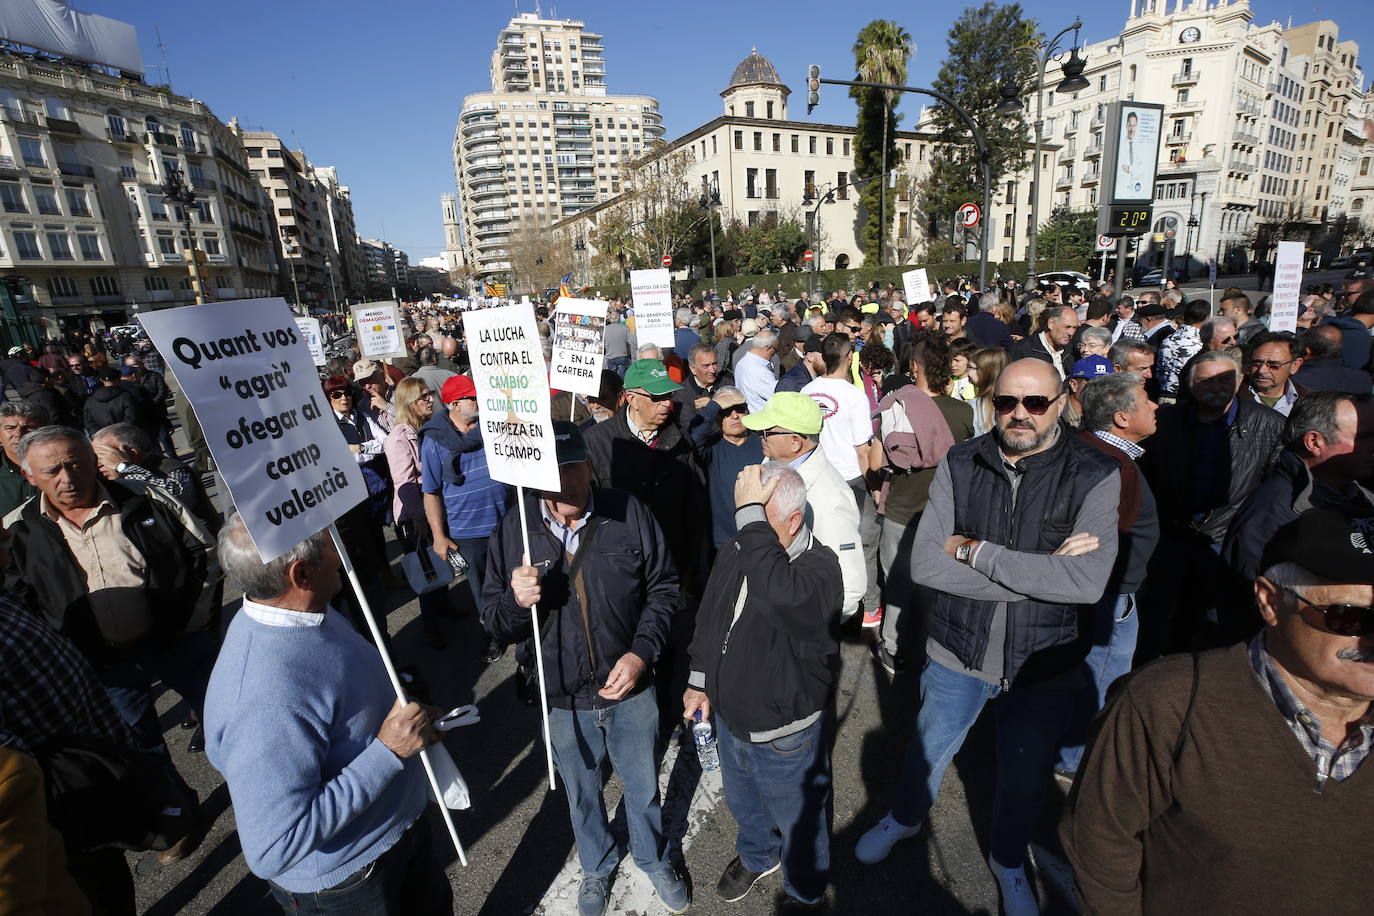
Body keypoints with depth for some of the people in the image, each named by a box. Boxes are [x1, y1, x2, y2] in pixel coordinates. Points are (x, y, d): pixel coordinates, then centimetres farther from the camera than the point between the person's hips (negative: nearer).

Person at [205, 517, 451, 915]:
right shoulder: (266, 702, -39)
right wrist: (389, 750, -33)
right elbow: (274, 850, -35)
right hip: (345, 883, -7)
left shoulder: (308, 609, -11)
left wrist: (407, 705, -1)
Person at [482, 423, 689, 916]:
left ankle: (654, 858, 54)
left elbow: (663, 588, -6)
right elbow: (493, 619, -8)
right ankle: (597, 865, 57)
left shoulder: (629, 513, -17)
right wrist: (516, 600, -31)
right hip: (561, 696, 1)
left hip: (631, 688, 0)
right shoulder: (514, 529, -14)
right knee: (582, 793, 25)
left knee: (643, 785, 23)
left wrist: (641, 653, -17)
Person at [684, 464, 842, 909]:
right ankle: (756, 856, 64)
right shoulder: (737, 551, -11)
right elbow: (708, 618, 5)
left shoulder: (820, 568, -30)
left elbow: (781, 594, -54)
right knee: (741, 803, 32)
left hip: (785, 737, -6)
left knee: (798, 820, 23)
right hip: (729, 717, 6)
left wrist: (750, 514, -49)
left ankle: (805, 891, 54)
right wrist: (699, 679, 9)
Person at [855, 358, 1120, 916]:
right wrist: (1040, 573, -23)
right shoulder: (960, 465, -12)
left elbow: (1088, 582, -28)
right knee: (928, 750, 24)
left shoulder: (1095, 477, -15)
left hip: (1045, 663, -1)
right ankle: (904, 818, 56)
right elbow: (924, 564, -20)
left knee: (1023, 777, 23)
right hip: (958, 650, 1)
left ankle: (1008, 862, 54)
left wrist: (976, 551, -25)